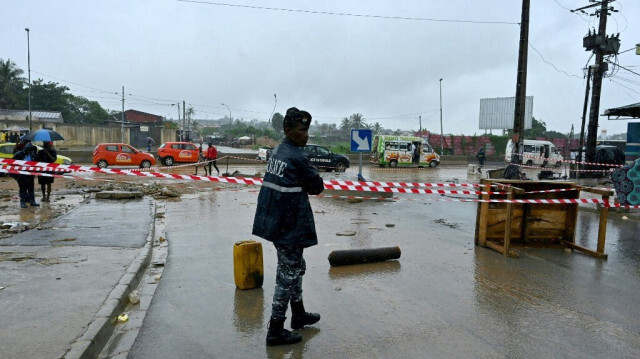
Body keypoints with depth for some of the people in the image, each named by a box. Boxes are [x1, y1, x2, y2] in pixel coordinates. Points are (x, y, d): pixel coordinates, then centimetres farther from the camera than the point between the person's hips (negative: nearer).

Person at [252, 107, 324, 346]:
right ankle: (275, 331, 12)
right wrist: (310, 185, 6)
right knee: (288, 274, 2)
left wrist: (302, 186, -1)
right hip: (289, 225, -10)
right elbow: (317, 187, -11)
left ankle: (298, 315, 38)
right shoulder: (297, 156, -18)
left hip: (273, 220, 10)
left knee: (295, 267, 22)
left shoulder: (277, 151, 9)